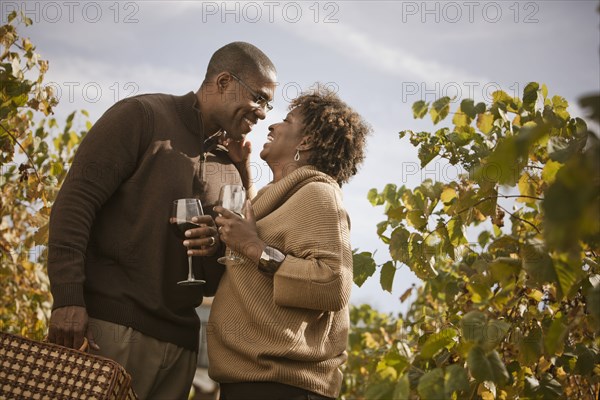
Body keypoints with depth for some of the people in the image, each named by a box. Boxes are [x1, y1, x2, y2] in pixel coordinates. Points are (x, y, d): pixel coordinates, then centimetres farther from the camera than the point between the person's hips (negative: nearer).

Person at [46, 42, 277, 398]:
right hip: (114, 325, -6)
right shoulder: (142, 117, -1)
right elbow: (76, 201, -9)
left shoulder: (230, 166, 17)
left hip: (180, 339, 6)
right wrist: (68, 298, -19)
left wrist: (218, 246, -4)